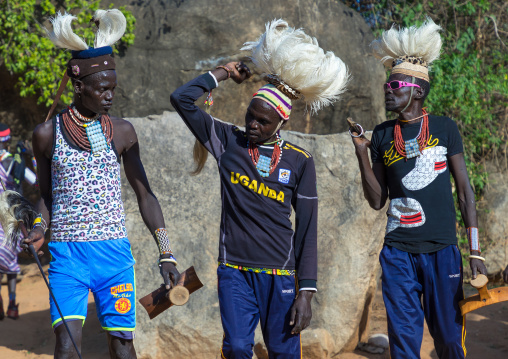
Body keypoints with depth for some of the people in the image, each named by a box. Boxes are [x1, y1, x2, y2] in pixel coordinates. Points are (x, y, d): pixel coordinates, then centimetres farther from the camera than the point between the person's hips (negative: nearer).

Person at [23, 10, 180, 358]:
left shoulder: (122, 131, 4)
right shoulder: (48, 133, 2)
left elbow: (144, 194, 8)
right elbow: (47, 195, 14)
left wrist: (166, 253, 4)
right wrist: (39, 228, -6)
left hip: (114, 251, 1)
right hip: (67, 252, -1)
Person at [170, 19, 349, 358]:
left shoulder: (299, 161, 1)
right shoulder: (228, 141, 5)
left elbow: (307, 230, 1)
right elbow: (182, 98, 0)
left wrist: (306, 292, -4)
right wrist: (222, 73, 9)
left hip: (280, 273, 0)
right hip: (235, 270, 0)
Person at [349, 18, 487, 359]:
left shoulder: (445, 128, 3)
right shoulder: (382, 136, 8)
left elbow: (465, 190, 3)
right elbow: (377, 200, 8)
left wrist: (475, 250, -3)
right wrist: (362, 152, -4)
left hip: (442, 250, -2)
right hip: (398, 252, 2)